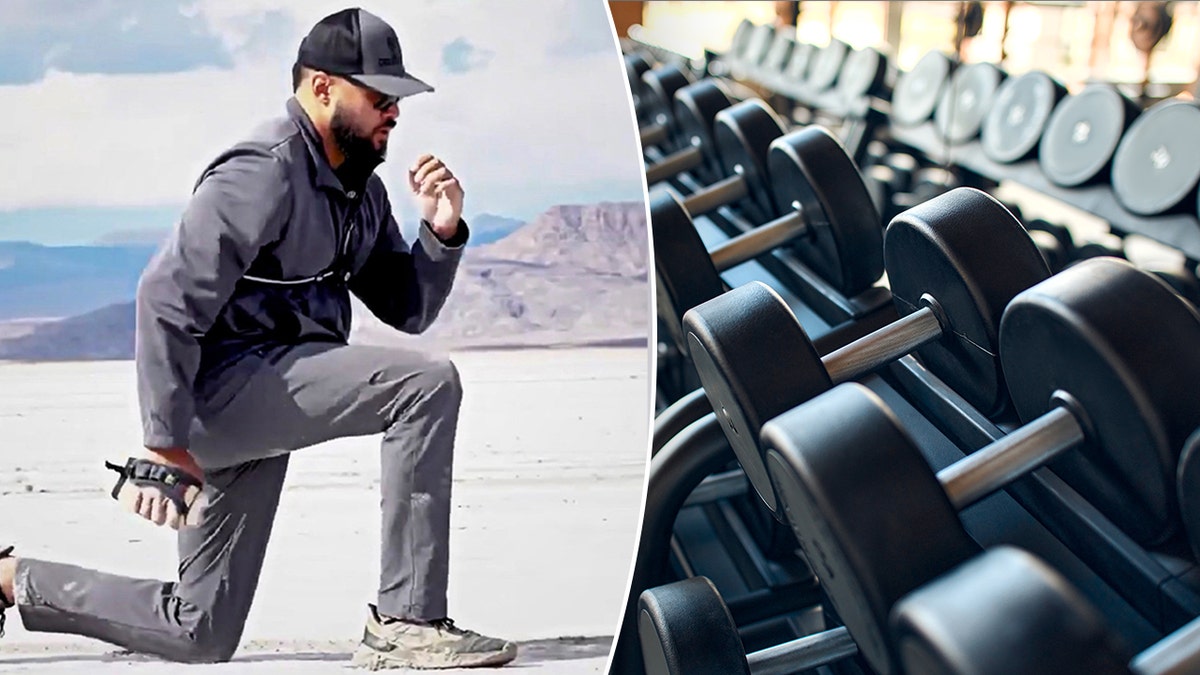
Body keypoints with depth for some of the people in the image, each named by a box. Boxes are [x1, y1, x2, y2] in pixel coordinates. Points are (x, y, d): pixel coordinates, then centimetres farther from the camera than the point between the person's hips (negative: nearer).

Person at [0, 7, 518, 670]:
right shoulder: (263, 172, -13)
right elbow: (167, 297, -19)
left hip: (265, 403, 9)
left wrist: (441, 233, -2)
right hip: (221, 381, -9)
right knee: (427, 383, -25)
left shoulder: (361, 191, 14)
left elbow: (407, 308, 16)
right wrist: (164, 442, -19)